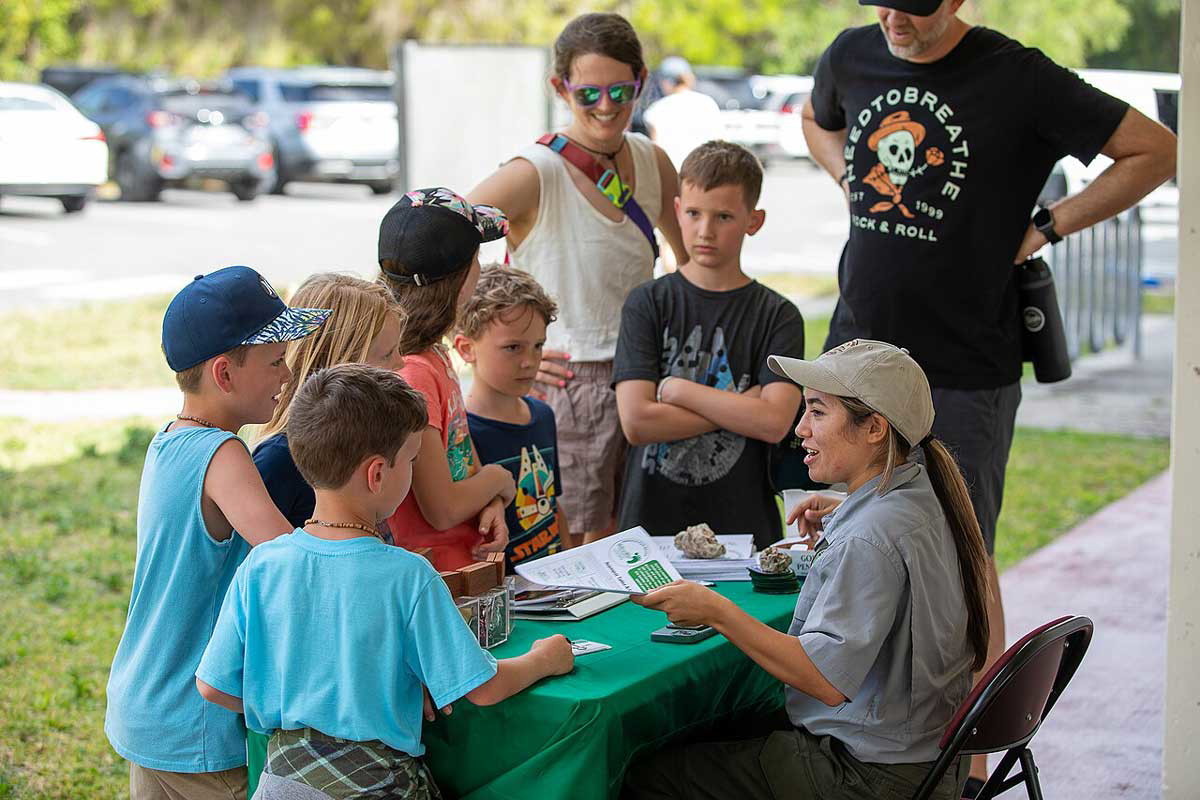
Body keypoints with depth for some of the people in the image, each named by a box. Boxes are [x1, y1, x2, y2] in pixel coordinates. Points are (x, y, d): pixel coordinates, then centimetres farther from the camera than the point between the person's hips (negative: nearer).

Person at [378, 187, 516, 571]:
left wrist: (492, 503, -2)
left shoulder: (435, 353, 8)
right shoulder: (412, 373, -20)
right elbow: (442, 509, -19)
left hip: (468, 561, 9)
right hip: (438, 578, -8)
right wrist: (498, 479, -1)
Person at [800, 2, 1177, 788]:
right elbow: (817, 121, 29)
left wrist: (1043, 227, -9)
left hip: (964, 370, -5)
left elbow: (1156, 150, -7)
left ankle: (973, 758, 11)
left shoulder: (1016, 77, -11)